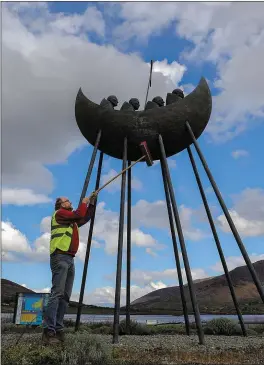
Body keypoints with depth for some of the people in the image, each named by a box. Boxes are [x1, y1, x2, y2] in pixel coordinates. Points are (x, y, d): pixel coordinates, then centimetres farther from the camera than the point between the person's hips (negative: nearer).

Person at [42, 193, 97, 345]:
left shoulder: (72, 221, 26)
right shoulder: (59, 213, 1)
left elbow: (86, 218, 31)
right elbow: (79, 215, -10)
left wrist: (92, 202, 26)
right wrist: (84, 202, 7)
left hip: (70, 259, 9)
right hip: (60, 257, -9)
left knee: (65, 296, 4)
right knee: (57, 293, -15)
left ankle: (58, 328, 5)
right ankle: (49, 331, -16)